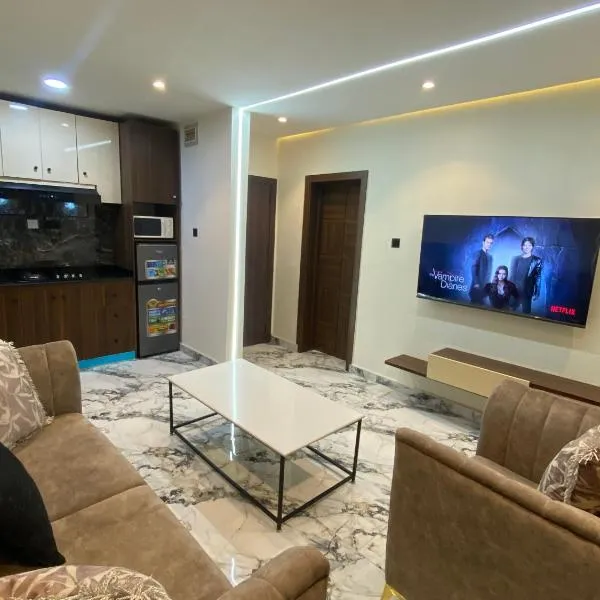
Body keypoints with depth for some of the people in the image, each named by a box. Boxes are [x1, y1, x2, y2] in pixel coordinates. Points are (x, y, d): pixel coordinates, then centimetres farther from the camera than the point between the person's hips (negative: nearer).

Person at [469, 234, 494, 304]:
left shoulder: (490, 256, 17)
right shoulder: (478, 253, -5)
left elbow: (489, 272, 18)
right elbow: (473, 268, -13)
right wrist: (476, 283, -18)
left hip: (485, 286, 7)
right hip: (477, 285, -7)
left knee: (481, 304, 5)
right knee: (475, 303, -6)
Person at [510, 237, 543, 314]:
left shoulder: (537, 260, 2)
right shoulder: (516, 259, 9)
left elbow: (538, 278, -2)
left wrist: (536, 293, -9)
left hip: (527, 291, -2)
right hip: (514, 290, 2)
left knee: (526, 311, -2)